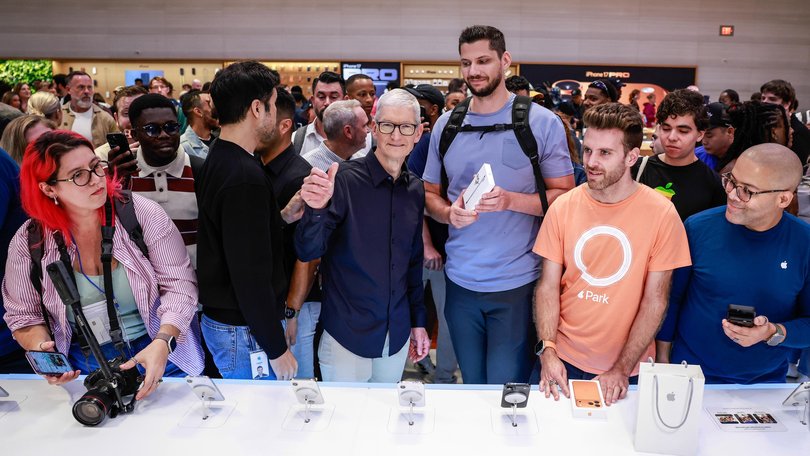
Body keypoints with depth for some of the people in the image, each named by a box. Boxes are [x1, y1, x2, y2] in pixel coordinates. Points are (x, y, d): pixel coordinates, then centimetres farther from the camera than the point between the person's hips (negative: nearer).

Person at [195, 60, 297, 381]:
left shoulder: (216, 159, 6)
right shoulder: (245, 177, -25)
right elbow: (251, 275, -25)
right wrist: (277, 349, -17)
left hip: (218, 316, 9)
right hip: (244, 330, -9)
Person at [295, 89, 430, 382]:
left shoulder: (415, 190, 3)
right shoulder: (345, 179, -13)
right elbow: (308, 252, -18)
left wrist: (418, 321, 15)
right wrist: (317, 208, -36)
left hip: (397, 335, 5)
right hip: (346, 335, -4)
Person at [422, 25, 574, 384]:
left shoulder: (542, 123, -5)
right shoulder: (446, 125, 6)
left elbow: (564, 196, -4)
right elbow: (430, 194, 12)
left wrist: (511, 200, -21)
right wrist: (449, 213, -11)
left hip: (517, 284, -3)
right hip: (460, 282, 4)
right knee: (470, 390, 19)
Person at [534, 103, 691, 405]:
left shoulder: (662, 214, -12)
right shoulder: (563, 207, -7)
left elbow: (655, 301, -10)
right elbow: (548, 286, -4)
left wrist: (623, 368, -13)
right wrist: (547, 350, -14)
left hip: (629, 367, -1)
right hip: (563, 359, 2)